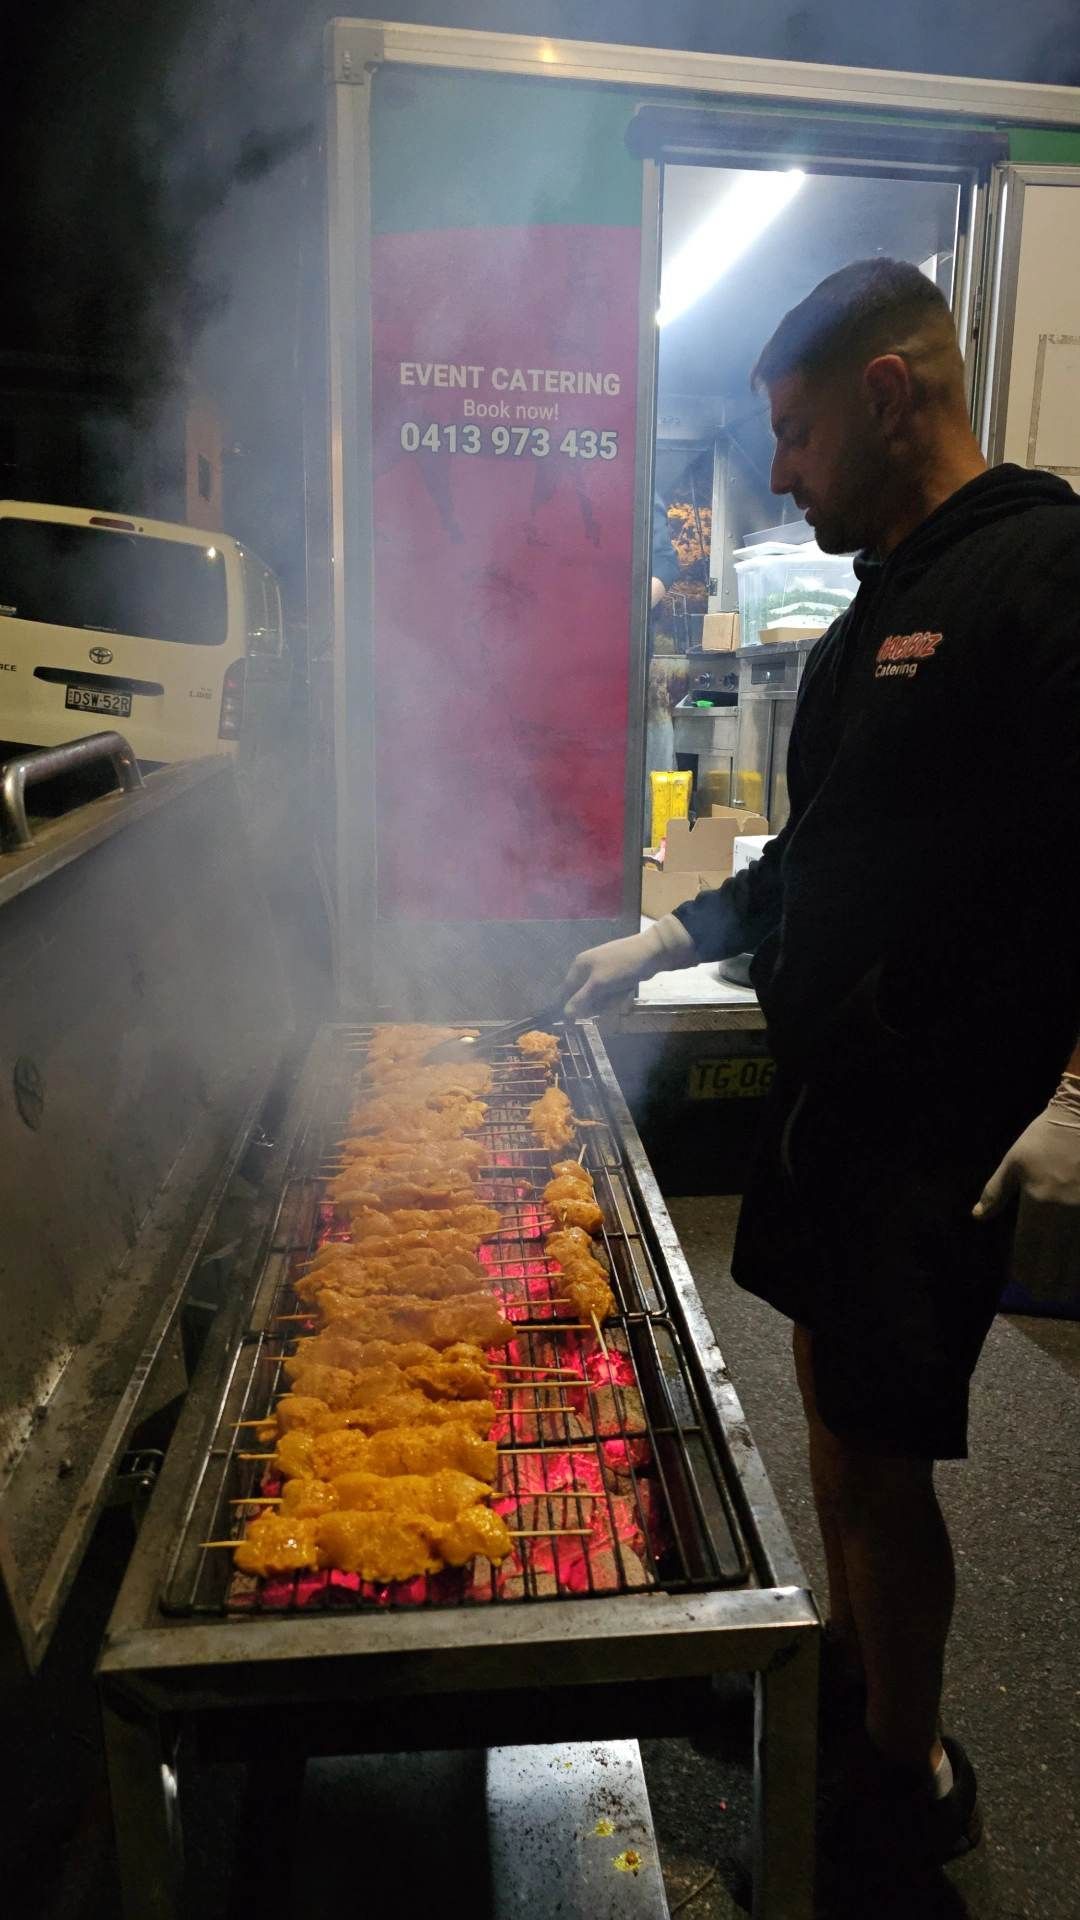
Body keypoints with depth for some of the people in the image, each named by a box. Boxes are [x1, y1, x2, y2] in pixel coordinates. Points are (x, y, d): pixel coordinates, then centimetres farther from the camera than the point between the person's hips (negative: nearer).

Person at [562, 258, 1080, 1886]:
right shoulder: (882, 604, 14)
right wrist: (667, 940, 17)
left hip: (947, 1125, -8)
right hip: (828, 1084, 9)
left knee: (879, 1452, 3)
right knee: (829, 1390, 19)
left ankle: (909, 1778, 27)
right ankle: (846, 1661, 42)